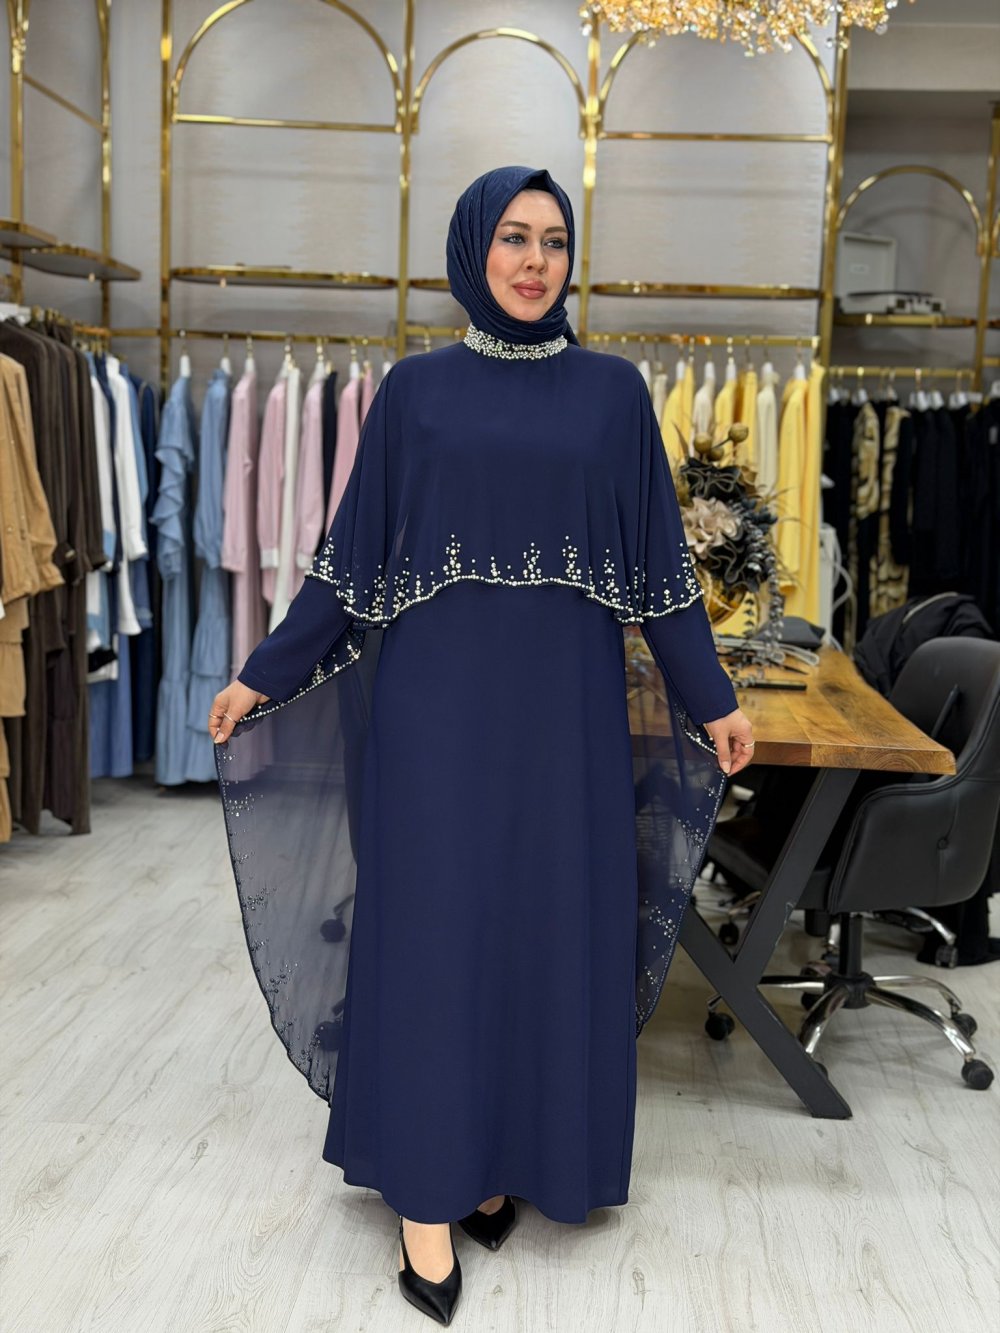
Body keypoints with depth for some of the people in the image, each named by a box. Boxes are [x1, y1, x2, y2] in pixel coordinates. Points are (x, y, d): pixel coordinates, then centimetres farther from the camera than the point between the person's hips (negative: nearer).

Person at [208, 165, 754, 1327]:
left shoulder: (613, 391, 6)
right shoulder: (415, 389, 4)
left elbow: (657, 555, 6)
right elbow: (356, 553, 5)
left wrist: (709, 697, 5)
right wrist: (267, 673, 2)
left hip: (565, 701, 2)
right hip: (437, 698, -1)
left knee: (551, 920, 6)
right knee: (433, 922, 0)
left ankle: (506, 1154, 24)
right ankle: (427, 1190, 12)